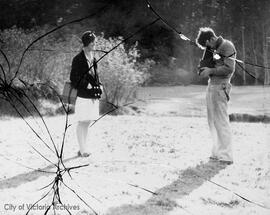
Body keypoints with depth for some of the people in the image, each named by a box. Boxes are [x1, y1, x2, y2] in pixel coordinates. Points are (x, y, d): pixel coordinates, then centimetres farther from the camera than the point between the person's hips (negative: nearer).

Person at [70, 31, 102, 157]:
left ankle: (83, 149, 19)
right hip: (83, 96, -7)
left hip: (93, 95, 7)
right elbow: (74, 79, -10)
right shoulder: (78, 59, -9)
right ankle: (83, 150, 3)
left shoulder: (93, 58, 12)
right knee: (82, 123, -1)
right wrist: (86, 85, -17)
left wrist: (98, 87, 8)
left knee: (87, 123, 11)